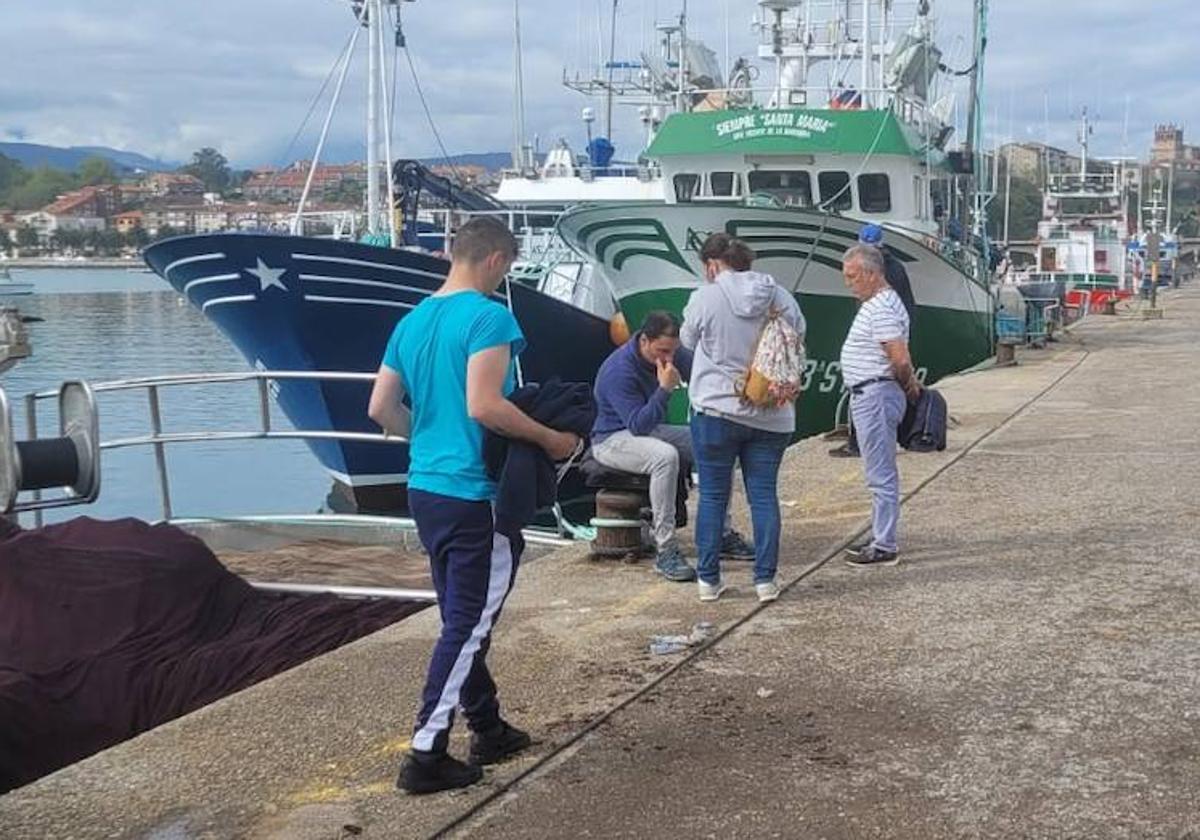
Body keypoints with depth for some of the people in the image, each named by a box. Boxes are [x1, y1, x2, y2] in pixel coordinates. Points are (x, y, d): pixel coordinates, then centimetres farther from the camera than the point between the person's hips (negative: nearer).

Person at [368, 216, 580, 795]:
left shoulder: (412, 321, 11)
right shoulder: (488, 317, -14)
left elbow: (381, 410, 12)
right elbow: (484, 406, -24)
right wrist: (551, 440, -12)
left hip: (425, 488, 8)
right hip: (475, 495, -8)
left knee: (463, 619, 18)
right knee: (469, 625, -1)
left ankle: (488, 729, 29)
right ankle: (425, 755, 1)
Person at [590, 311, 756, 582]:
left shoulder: (673, 354, -4)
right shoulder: (619, 370, -26)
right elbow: (638, 425, -31)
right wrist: (664, 389, -37)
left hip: (652, 430, 8)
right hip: (613, 439, -8)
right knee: (666, 456, -38)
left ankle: (723, 535, 2)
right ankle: (665, 552, -36)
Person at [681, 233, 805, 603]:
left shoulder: (704, 298, -10)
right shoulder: (778, 296, 0)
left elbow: (688, 340, 5)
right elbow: (799, 334, 11)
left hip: (716, 410, -3)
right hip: (770, 416, 3)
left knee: (712, 496, 7)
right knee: (764, 494, 9)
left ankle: (708, 579, 11)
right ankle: (766, 579, 10)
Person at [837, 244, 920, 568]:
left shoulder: (881, 310, -19)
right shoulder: (876, 304, 16)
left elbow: (900, 360, -24)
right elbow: (900, 362, 23)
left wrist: (908, 385, -7)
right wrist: (910, 384, 15)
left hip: (876, 395, -11)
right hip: (867, 396, 11)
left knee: (881, 475, -6)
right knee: (880, 474, 16)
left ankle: (885, 547, -2)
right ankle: (881, 538, 24)